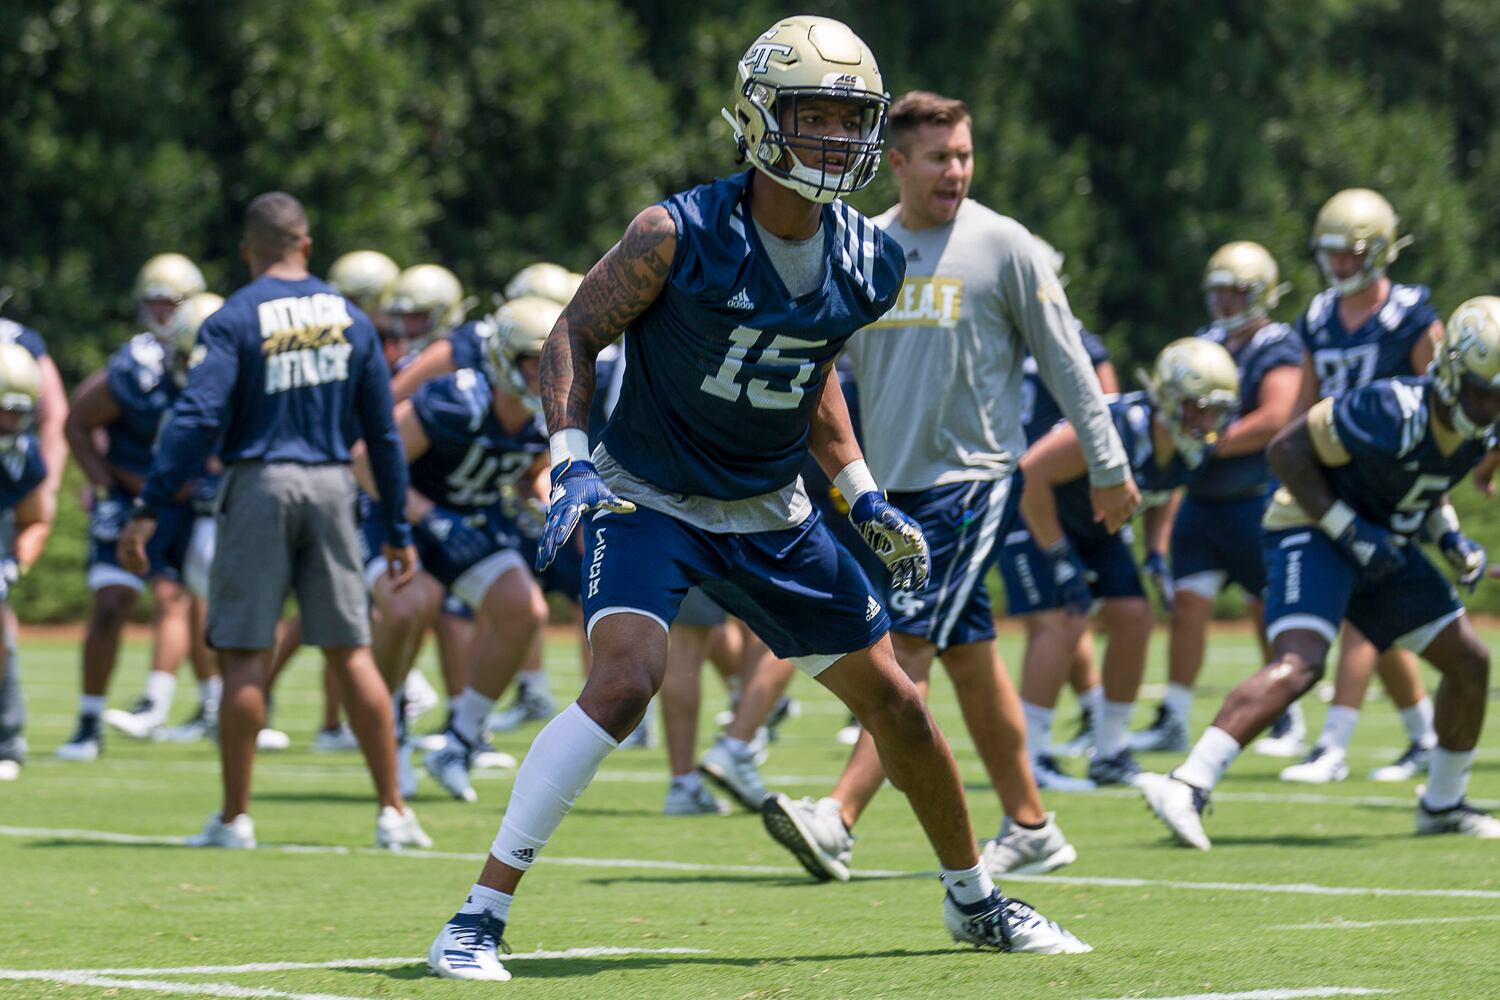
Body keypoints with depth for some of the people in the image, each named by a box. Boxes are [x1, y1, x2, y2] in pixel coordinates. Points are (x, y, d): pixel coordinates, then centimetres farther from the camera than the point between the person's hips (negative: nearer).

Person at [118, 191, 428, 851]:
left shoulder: (234, 321, -6)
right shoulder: (350, 320, 7)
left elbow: (197, 419, -16)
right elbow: (382, 433, 10)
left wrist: (149, 508, -15)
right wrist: (398, 530, 18)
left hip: (259, 482, -3)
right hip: (331, 483, 3)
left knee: (244, 657, 2)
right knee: (351, 652, 8)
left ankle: (235, 817, 5)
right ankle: (393, 811, 7)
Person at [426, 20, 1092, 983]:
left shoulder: (869, 263, -4)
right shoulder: (681, 235, -21)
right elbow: (574, 336, -11)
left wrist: (864, 497, 10)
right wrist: (573, 462, -23)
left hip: (771, 512, 5)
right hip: (649, 498, -5)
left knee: (893, 699, 9)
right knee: (625, 680, -27)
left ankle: (975, 900, 32)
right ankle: (481, 915, -21)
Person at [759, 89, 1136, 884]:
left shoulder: (1003, 246, -4)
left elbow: (1064, 359, 1)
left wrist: (1108, 466, 3)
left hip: (972, 480, -5)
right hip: (891, 484, 5)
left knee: (907, 648, -14)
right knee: (968, 660, 11)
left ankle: (838, 820, -22)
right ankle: (1031, 828, 20)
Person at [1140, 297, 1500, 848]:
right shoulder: (1392, 410, -28)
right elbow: (1288, 448, -21)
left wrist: (1448, 537, 0)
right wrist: (1349, 529, -25)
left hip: (1384, 547, 8)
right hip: (1313, 533, -8)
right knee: (1297, 665, -29)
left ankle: (1442, 805, 25)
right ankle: (1187, 786, -34)